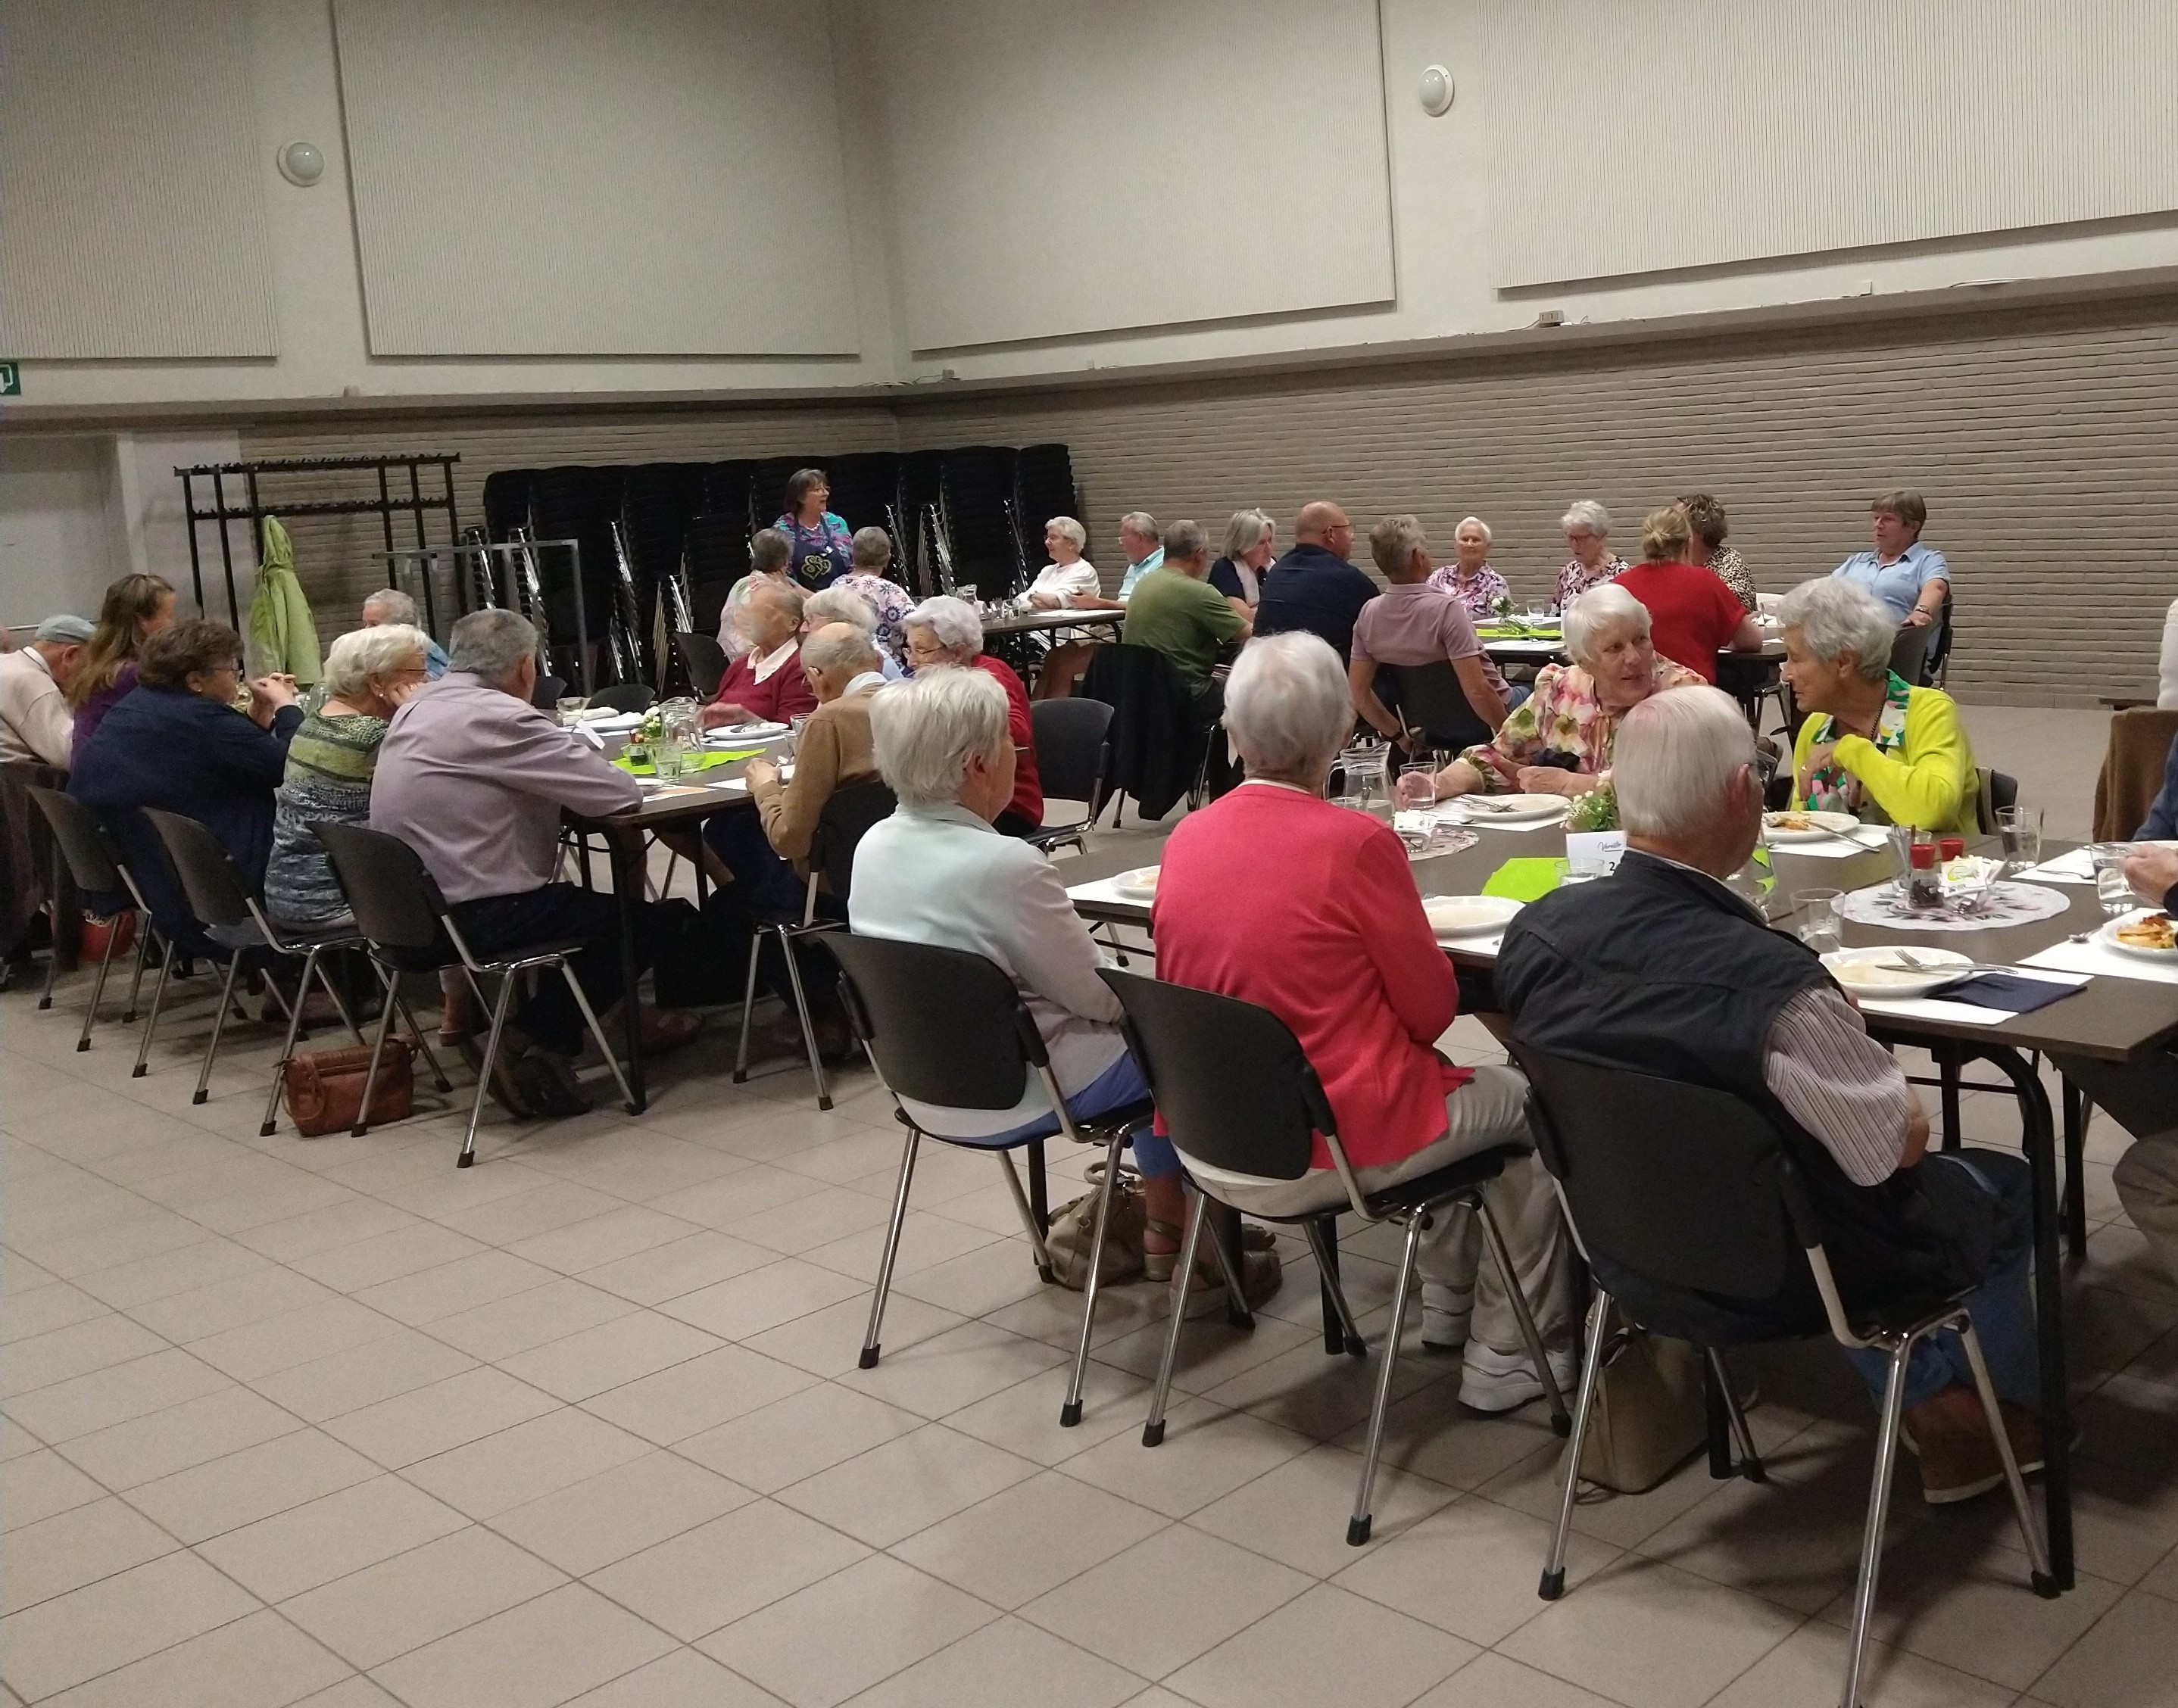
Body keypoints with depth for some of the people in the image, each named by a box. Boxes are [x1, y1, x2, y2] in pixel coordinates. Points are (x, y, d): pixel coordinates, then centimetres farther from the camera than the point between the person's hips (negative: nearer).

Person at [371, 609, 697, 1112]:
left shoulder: (416, 706, 8)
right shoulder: (496, 717, -18)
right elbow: (620, 792, -18)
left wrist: (569, 757, 10)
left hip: (408, 910, 9)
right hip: (470, 918, -9)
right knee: (647, 923, 3)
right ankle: (536, 1041, 4)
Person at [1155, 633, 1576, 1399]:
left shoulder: (1186, 837, -3)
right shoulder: (1356, 841, -21)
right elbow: (1433, 1008, -10)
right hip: (1338, 1140, -7)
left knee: (1453, 1086, 31)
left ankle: (1447, 1305, 41)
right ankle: (1508, 1357, 24)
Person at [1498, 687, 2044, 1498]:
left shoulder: (1536, 927, -18)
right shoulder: (1769, 982, -37)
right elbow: (1903, 1143, -21)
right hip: (1777, 1278, -5)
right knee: (2003, 1187, 22)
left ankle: (1927, 1404, 45)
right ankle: (1997, 1405, 48)